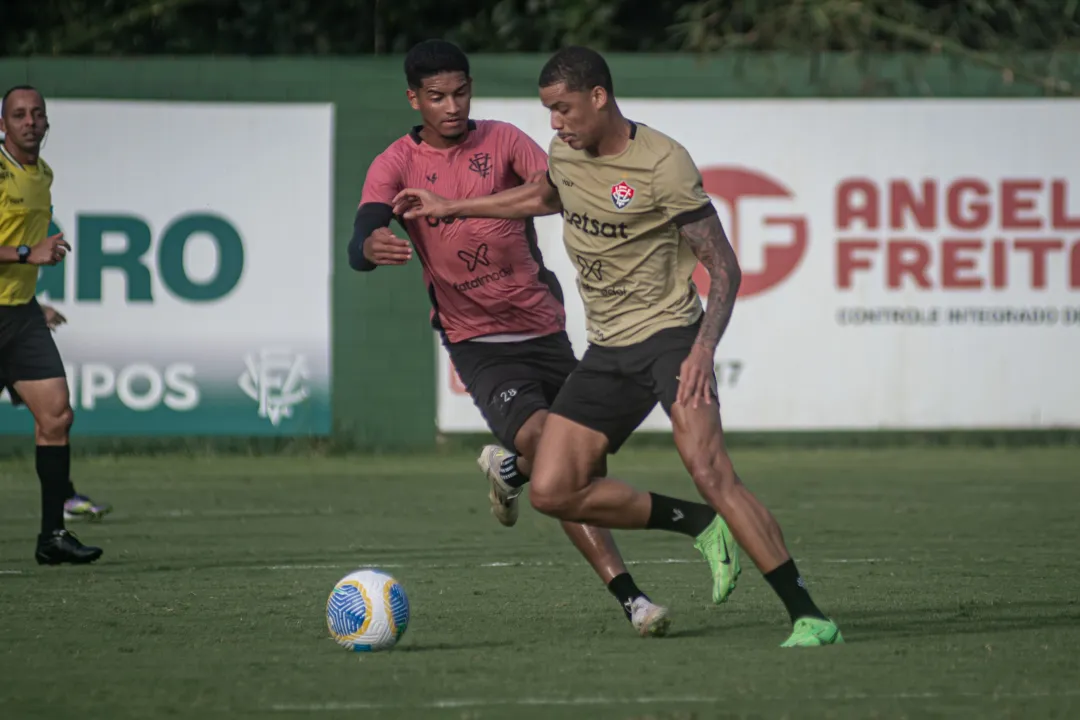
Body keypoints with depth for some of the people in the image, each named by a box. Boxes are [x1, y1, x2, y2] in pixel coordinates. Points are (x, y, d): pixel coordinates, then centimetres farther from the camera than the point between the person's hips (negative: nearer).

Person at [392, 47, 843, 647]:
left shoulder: (663, 163, -15)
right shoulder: (564, 154, 7)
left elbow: (724, 267, -13)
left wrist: (704, 350, -27)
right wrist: (452, 208, 32)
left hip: (669, 332, -7)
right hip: (607, 350, 7)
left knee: (710, 471, -27)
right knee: (552, 492, -5)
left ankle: (807, 615, -24)